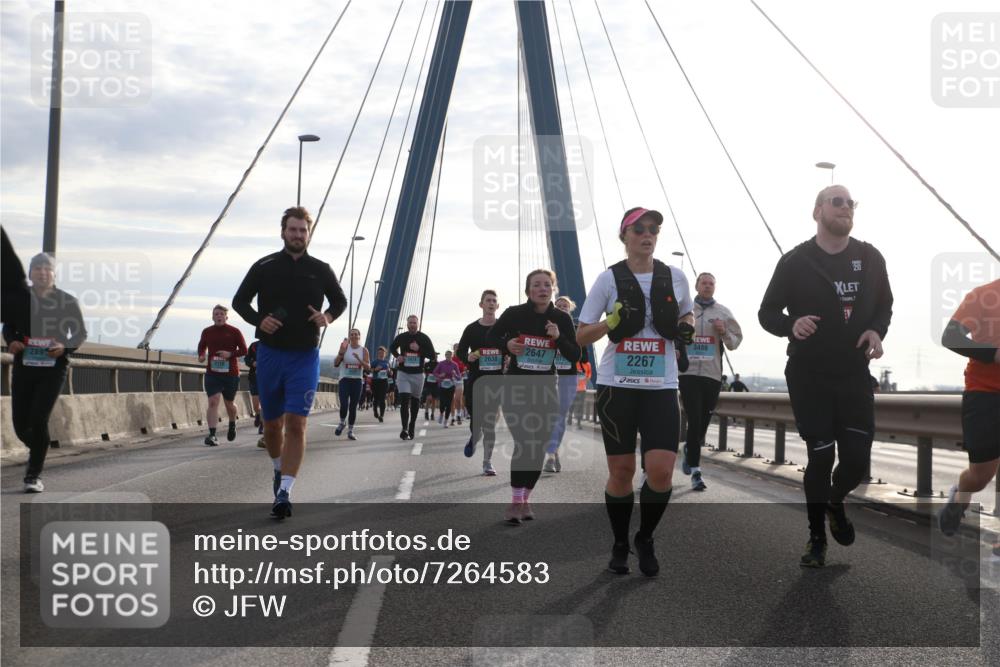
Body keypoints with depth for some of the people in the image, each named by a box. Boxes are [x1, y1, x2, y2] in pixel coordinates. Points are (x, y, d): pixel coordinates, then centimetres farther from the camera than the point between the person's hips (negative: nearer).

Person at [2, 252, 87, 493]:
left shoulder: (68, 301, -1)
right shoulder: (19, 298, 4)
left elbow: (81, 333, 5)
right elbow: (8, 326, 16)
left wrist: (65, 347, -15)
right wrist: (11, 341, -7)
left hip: (53, 368, -3)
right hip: (23, 367, 3)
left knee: (39, 420, -14)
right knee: (20, 424, 4)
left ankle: (34, 476, -2)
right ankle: (37, 451, 39)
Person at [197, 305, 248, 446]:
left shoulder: (234, 332, -2)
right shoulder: (207, 332, 5)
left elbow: (244, 350, 0)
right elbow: (202, 346, 20)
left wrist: (230, 354, -18)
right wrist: (201, 355, -2)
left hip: (231, 374, -1)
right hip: (212, 374, 1)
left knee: (229, 404, 13)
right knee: (213, 402, -14)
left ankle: (232, 425, 44)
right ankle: (212, 434, -19)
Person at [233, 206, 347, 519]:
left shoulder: (321, 270, 4)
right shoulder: (264, 266, 3)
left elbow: (340, 300, 18)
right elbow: (239, 301, 9)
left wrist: (329, 316, -4)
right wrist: (259, 320, -10)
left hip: (305, 356, -1)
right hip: (270, 353, 1)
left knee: (296, 424, -12)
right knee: (272, 424, 11)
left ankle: (284, 493, -13)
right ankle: (279, 470, 39)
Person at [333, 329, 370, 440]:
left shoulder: (364, 350, 1)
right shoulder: (345, 347, 0)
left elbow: (368, 367, -5)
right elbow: (335, 364, -5)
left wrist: (359, 359, -22)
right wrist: (341, 352, -19)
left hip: (357, 381, 1)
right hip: (344, 379, -1)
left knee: (353, 407, 3)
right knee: (344, 404, -16)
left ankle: (350, 431, 14)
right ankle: (342, 422, 13)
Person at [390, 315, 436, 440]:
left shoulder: (424, 338, -2)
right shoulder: (401, 337, 1)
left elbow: (433, 356, -5)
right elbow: (392, 348, 20)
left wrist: (419, 349, -18)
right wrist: (397, 356, -1)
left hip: (418, 374, 1)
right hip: (403, 373, -1)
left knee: (415, 401, 12)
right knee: (404, 400, -14)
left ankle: (412, 425, 30)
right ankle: (405, 428, -19)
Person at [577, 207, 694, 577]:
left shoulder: (675, 277, 6)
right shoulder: (609, 279, 0)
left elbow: (686, 315, 25)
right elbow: (582, 336, 2)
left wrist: (686, 326, 1)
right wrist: (611, 322, -16)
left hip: (661, 386, 1)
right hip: (617, 385, -1)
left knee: (662, 472, -10)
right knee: (621, 472, 4)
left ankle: (645, 539, 17)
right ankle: (620, 545, 26)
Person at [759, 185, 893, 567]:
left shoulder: (870, 258, 3)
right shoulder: (795, 261, -6)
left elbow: (884, 305, 15)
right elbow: (767, 313, 0)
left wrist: (877, 331, -7)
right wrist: (791, 325, -23)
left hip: (855, 376, 3)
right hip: (809, 378, -3)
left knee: (857, 458, -1)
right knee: (820, 458, -2)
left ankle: (835, 503, 35)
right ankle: (816, 538, 18)